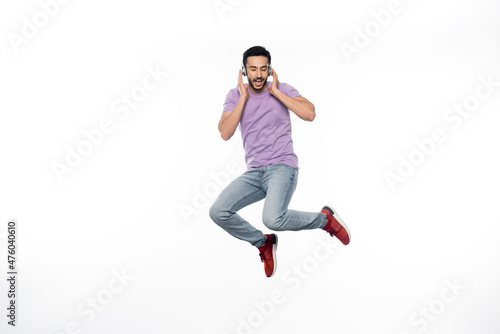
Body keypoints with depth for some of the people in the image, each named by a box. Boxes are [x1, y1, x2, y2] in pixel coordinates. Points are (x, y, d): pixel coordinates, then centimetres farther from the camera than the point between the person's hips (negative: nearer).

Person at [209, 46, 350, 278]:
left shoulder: (283, 90, 2)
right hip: (253, 173, 4)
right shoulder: (235, 96, 7)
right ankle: (263, 243, 10)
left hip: (282, 167, -4)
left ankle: (325, 218, 1)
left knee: (273, 219, -30)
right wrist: (243, 97, -8)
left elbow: (310, 114, -16)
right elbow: (225, 134, -7)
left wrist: (275, 92, -11)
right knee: (218, 212, -15)